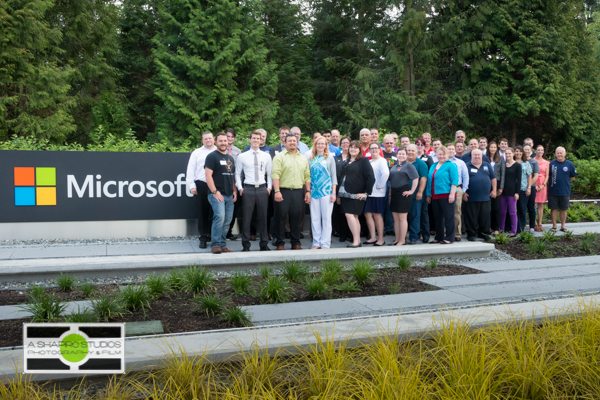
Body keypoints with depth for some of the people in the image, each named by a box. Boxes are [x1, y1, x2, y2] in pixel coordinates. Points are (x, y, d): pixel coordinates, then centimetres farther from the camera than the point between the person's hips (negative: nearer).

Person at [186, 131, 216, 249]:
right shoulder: (197, 153, 10)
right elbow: (190, 170, 8)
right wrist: (192, 186, -1)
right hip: (201, 185, 0)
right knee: (203, 212, 3)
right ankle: (203, 238, 9)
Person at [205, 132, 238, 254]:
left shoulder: (230, 158, 20)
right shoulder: (212, 156, -2)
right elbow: (208, 175, -9)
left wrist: (234, 191, 11)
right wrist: (215, 192, -15)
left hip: (229, 195, 7)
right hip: (217, 195, -7)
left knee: (227, 222, 5)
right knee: (220, 217, -20)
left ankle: (222, 245, 12)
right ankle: (215, 245, -11)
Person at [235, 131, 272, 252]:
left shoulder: (266, 156, 9)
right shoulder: (242, 157, 4)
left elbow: (270, 173, 13)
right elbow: (237, 174, 9)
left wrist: (269, 187, 3)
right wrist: (240, 188, 1)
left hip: (262, 189, 1)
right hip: (248, 189, -1)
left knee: (263, 217, 5)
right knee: (247, 218, 0)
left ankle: (264, 244, 15)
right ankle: (246, 245, 11)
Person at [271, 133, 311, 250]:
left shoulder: (303, 158, 15)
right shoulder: (279, 157, 0)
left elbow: (307, 176, 14)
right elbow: (275, 174, -8)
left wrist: (308, 191, 7)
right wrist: (277, 191, -17)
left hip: (298, 192, 4)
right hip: (283, 191, -4)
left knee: (296, 218, 7)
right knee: (281, 217, 1)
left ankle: (296, 243, 16)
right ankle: (279, 243, 9)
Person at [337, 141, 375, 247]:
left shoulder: (363, 161, -2)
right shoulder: (346, 162, 18)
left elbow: (370, 177, -9)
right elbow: (341, 177, 20)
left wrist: (366, 193, -11)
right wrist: (339, 194, 16)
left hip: (356, 194, -7)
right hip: (345, 193, 7)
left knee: (350, 215, -17)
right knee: (354, 217, 8)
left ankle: (356, 241, -13)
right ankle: (358, 241, 13)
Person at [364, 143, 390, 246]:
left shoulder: (382, 161, -7)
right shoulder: (369, 162, 17)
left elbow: (386, 173, -23)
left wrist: (379, 185, -17)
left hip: (378, 193, -7)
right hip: (368, 192, 7)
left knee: (377, 215, -2)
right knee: (367, 214, 5)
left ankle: (381, 239, 9)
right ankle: (373, 237, 14)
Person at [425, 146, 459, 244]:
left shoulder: (451, 165, -3)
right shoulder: (433, 166, 18)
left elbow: (455, 181, -10)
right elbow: (429, 180, 19)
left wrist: (452, 194, -17)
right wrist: (428, 194, 15)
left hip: (446, 195, -7)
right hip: (435, 196, 7)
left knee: (448, 217, -2)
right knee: (437, 217, 12)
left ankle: (449, 238, 3)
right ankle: (438, 237, 20)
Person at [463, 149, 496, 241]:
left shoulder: (487, 165, 13)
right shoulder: (467, 166, 2)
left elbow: (493, 178, 16)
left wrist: (494, 190, 8)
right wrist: (464, 192, -7)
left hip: (485, 197, 3)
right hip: (471, 198, -3)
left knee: (485, 216, 6)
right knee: (471, 217, 0)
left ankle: (484, 233, 18)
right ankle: (471, 234, 10)